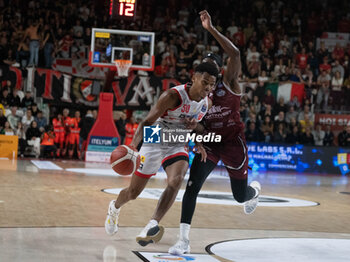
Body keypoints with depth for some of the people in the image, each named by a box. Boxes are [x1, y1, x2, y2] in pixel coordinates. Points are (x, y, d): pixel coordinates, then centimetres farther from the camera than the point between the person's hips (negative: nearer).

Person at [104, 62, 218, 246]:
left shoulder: (207, 103, -4)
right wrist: (133, 145, -39)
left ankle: (153, 224, -38)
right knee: (133, 192, 7)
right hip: (155, 142, -4)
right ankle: (114, 208, 42)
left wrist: (193, 126, -10)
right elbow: (147, 122, -24)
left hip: (178, 146, 4)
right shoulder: (173, 96, -24)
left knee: (176, 180, -30)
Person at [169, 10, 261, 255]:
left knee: (241, 196, 8)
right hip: (210, 143, 3)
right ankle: (184, 240, -14)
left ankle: (254, 189, 47)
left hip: (233, 143, -3)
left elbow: (235, 53, -27)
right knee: (191, 188, -15)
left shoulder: (230, 83, -9)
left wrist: (211, 29, -31)